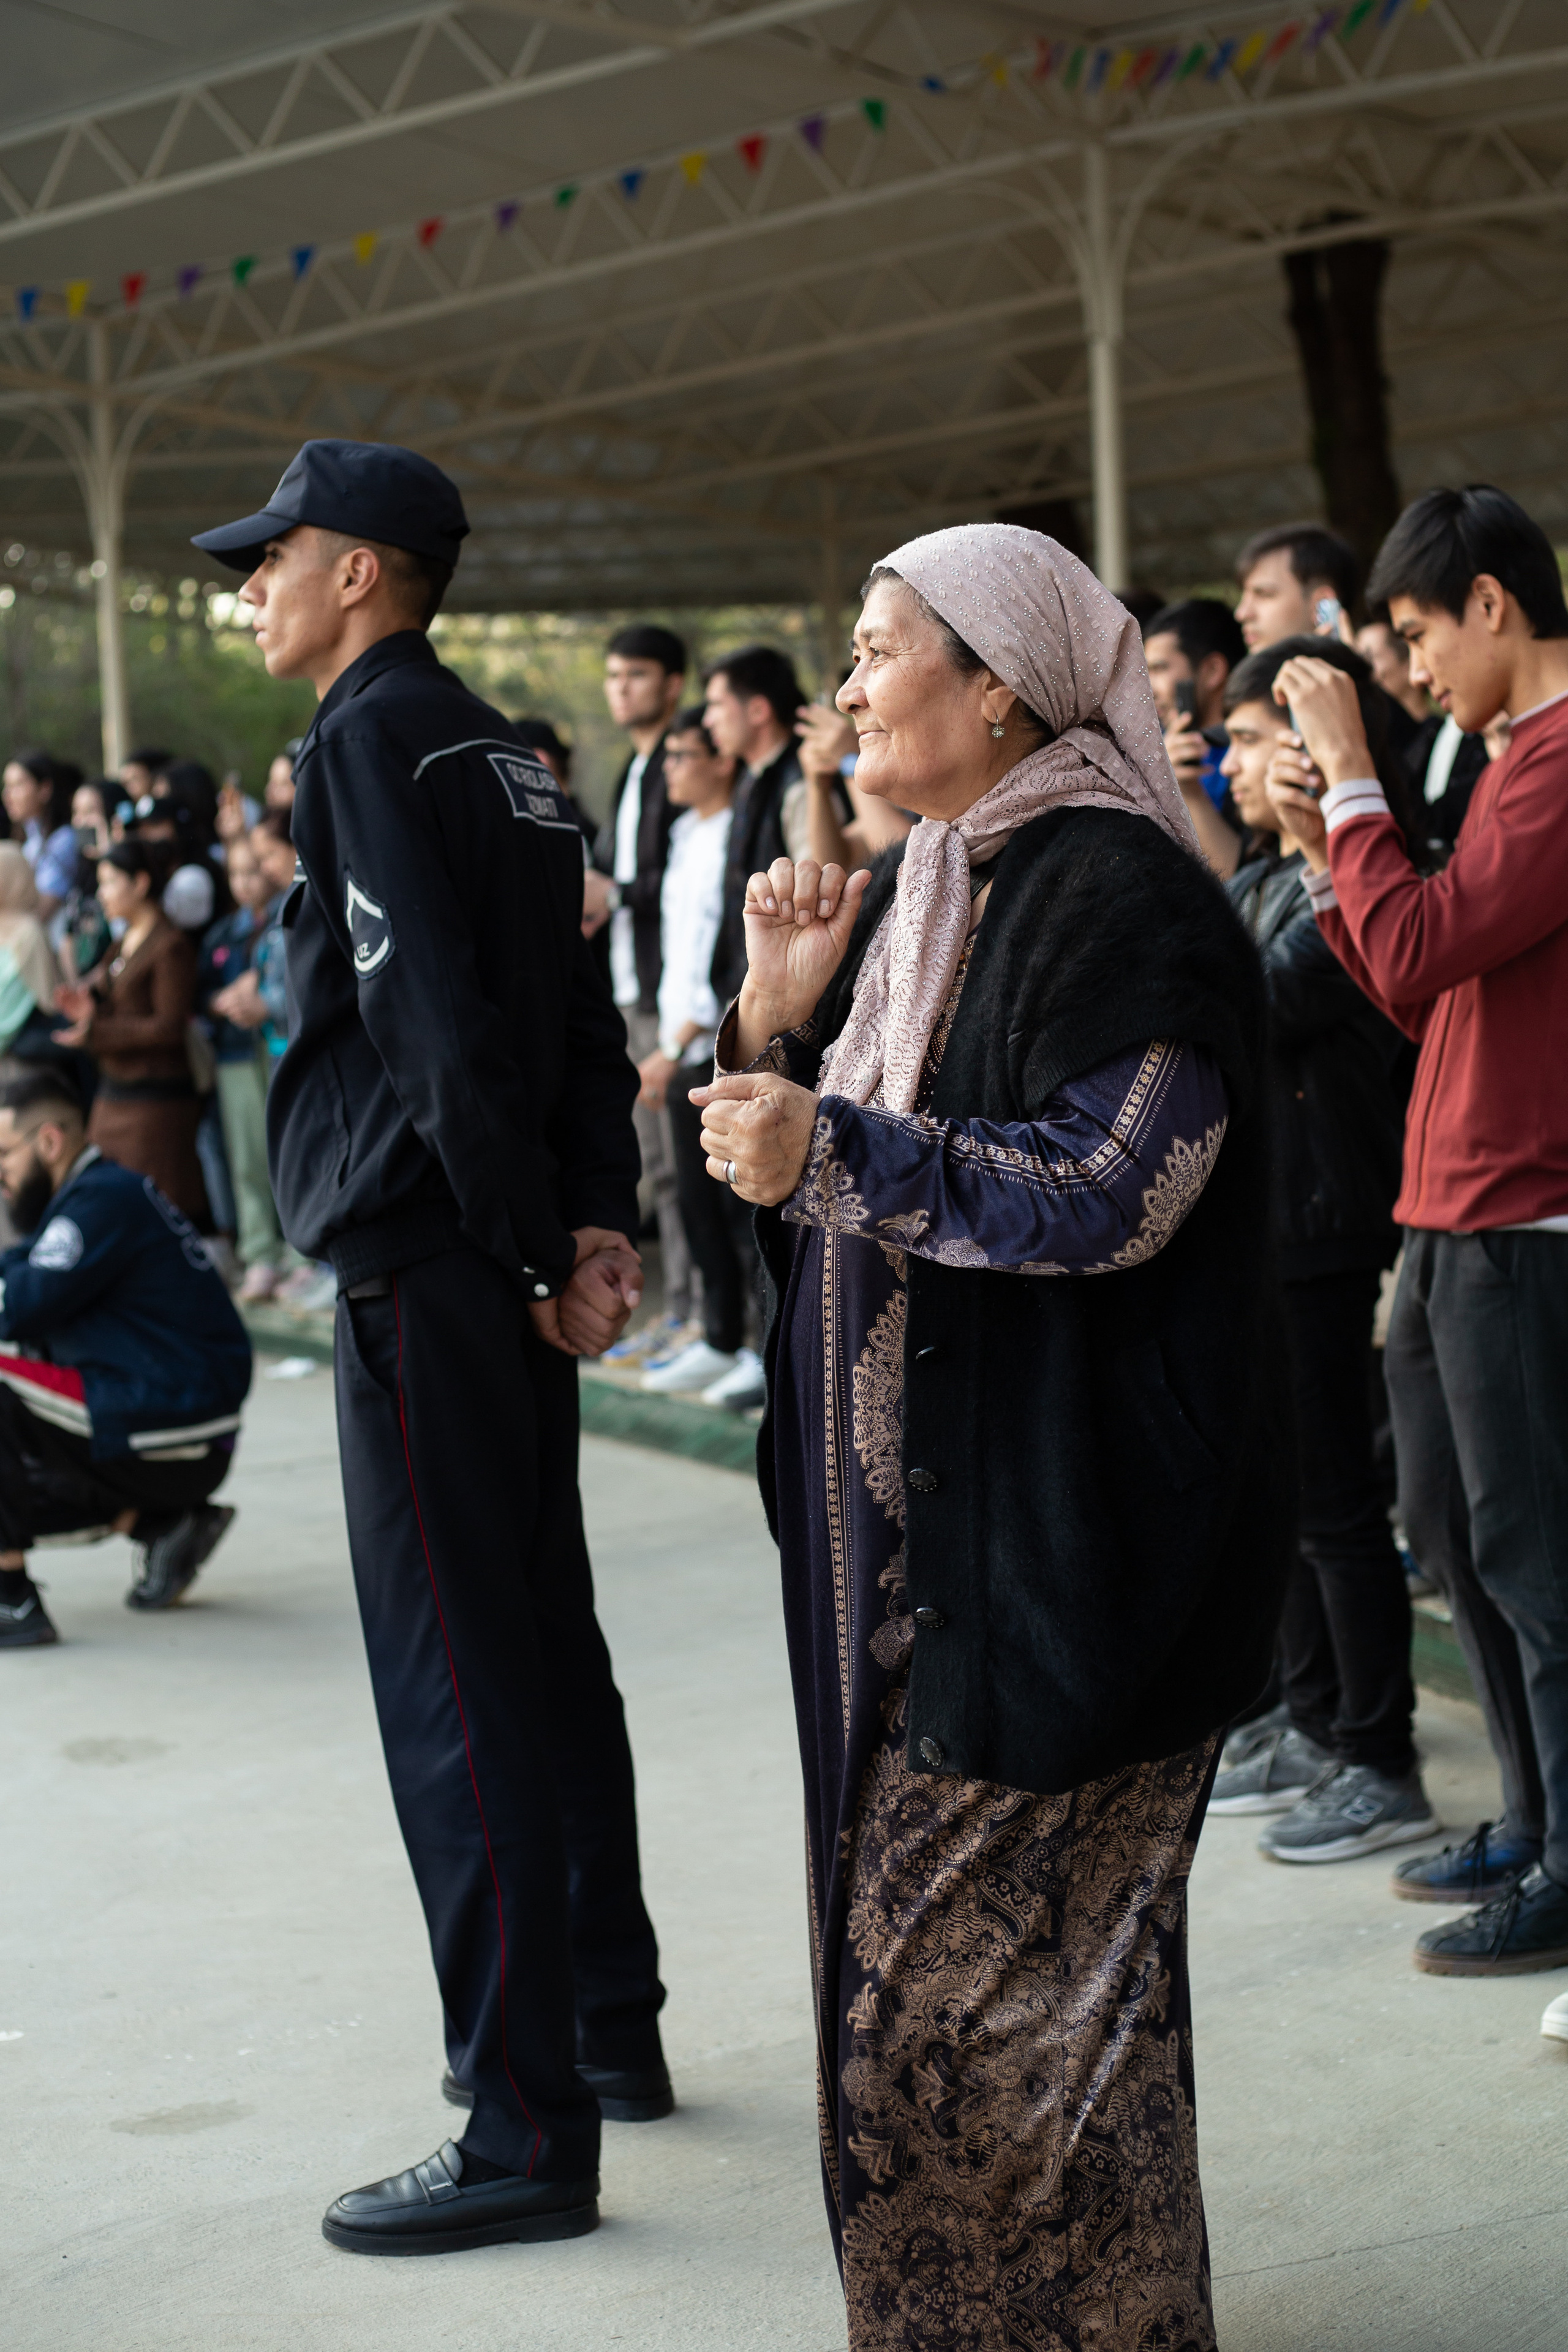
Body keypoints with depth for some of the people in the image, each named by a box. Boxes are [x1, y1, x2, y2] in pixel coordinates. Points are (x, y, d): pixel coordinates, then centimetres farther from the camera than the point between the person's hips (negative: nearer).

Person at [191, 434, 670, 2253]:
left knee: (457, 1695, -5)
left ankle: (528, 2136, 0)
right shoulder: (502, 755, 16)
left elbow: (439, 1030, -20)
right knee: (548, 1654, 17)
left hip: (424, 1270, -10)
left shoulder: (369, 746, -12)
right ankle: (609, 2029, 29)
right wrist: (599, 1219, 5)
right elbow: (585, 1019, 13)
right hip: (509, 1265, 10)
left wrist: (540, 1252, -14)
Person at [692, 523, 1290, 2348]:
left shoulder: (1114, 894, -13)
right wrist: (780, 1013, -2)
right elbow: (801, 1154, 17)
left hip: (1059, 1535, -9)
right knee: (903, 1932, 15)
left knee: (1006, 1966, -3)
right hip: (909, 1528, 9)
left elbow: (1116, 1184, -22)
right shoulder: (910, 893, 15)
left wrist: (833, 1155, -23)